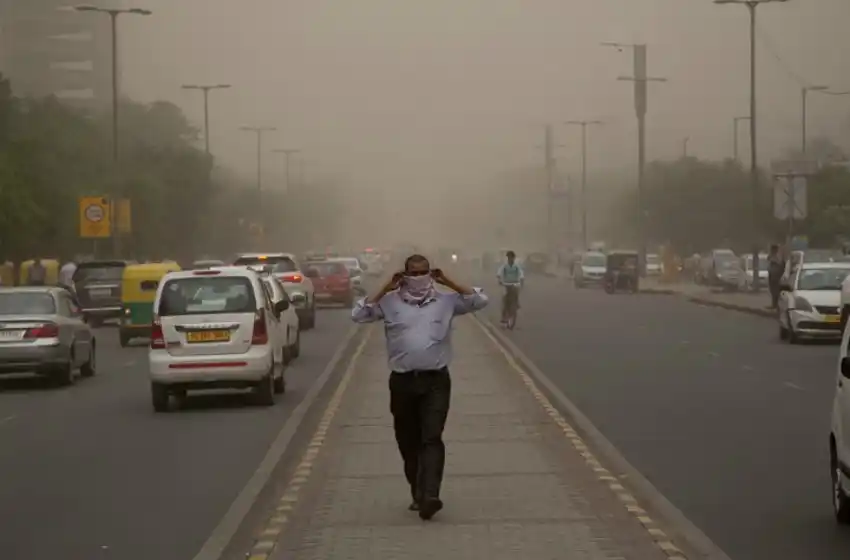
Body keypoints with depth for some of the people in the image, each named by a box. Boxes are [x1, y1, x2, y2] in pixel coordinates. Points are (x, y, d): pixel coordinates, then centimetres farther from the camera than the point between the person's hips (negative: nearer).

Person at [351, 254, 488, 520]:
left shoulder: (446, 301, 6)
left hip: (436, 381, -2)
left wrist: (448, 282, -2)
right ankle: (418, 494, 22)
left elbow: (480, 300, 3)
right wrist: (386, 288, -4)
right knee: (408, 443, 8)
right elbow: (358, 315, -2)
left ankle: (429, 496, -24)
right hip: (402, 380, 2)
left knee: (432, 438, -14)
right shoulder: (390, 302, 5)